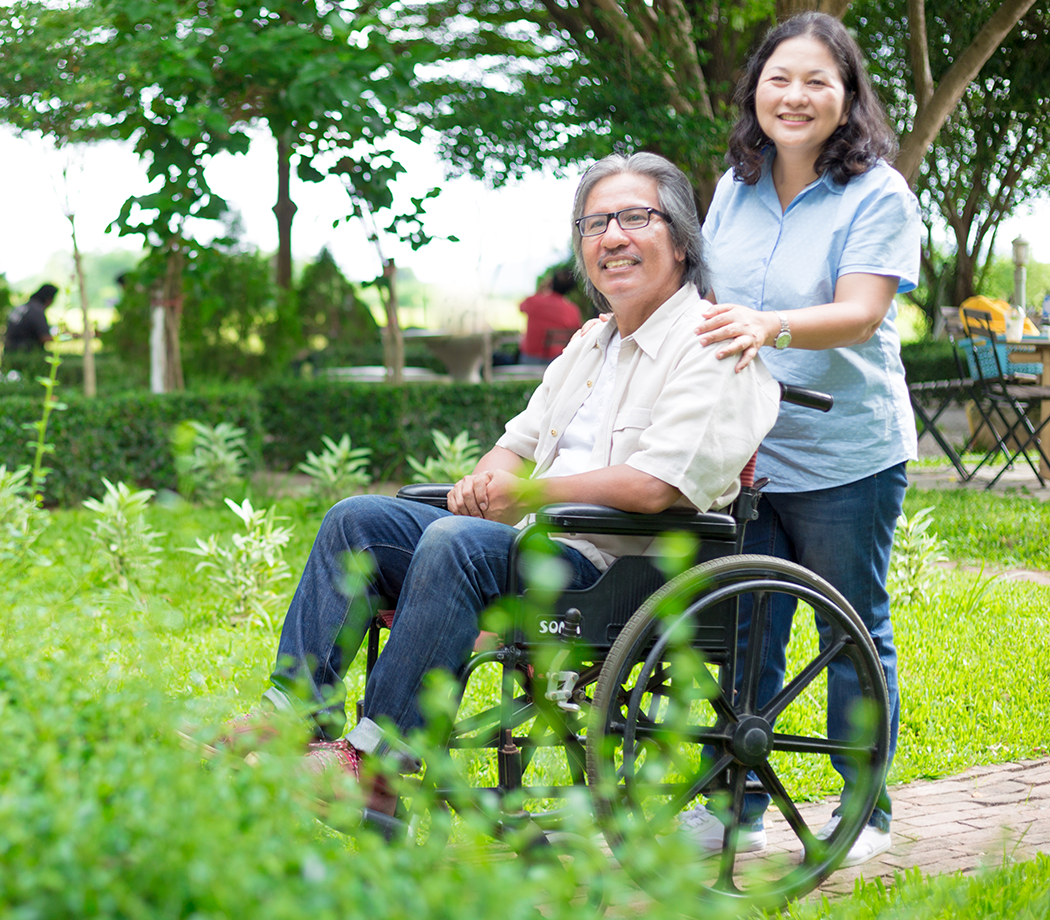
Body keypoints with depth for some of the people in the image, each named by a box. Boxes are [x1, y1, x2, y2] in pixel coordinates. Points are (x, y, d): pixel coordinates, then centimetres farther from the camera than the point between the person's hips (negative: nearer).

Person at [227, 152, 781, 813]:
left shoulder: (710, 345, -7)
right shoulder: (591, 343, 23)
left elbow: (656, 486, -19)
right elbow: (522, 440, 25)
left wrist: (526, 492, -11)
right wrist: (484, 481, 0)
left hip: (618, 568, -9)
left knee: (456, 542, -33)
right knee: (357, 520, -2)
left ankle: (376, 760, -32)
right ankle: (299, 710, -8)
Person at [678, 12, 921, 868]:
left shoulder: (877, 194, -9)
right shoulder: (735, 188, 9)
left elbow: (860, 314, -20)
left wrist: (770, 327, -36)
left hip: (845, 458, -5)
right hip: (743, 453, 5)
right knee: (744, 634, 10)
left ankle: (865, 813, 19)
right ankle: (737, 805, 22)